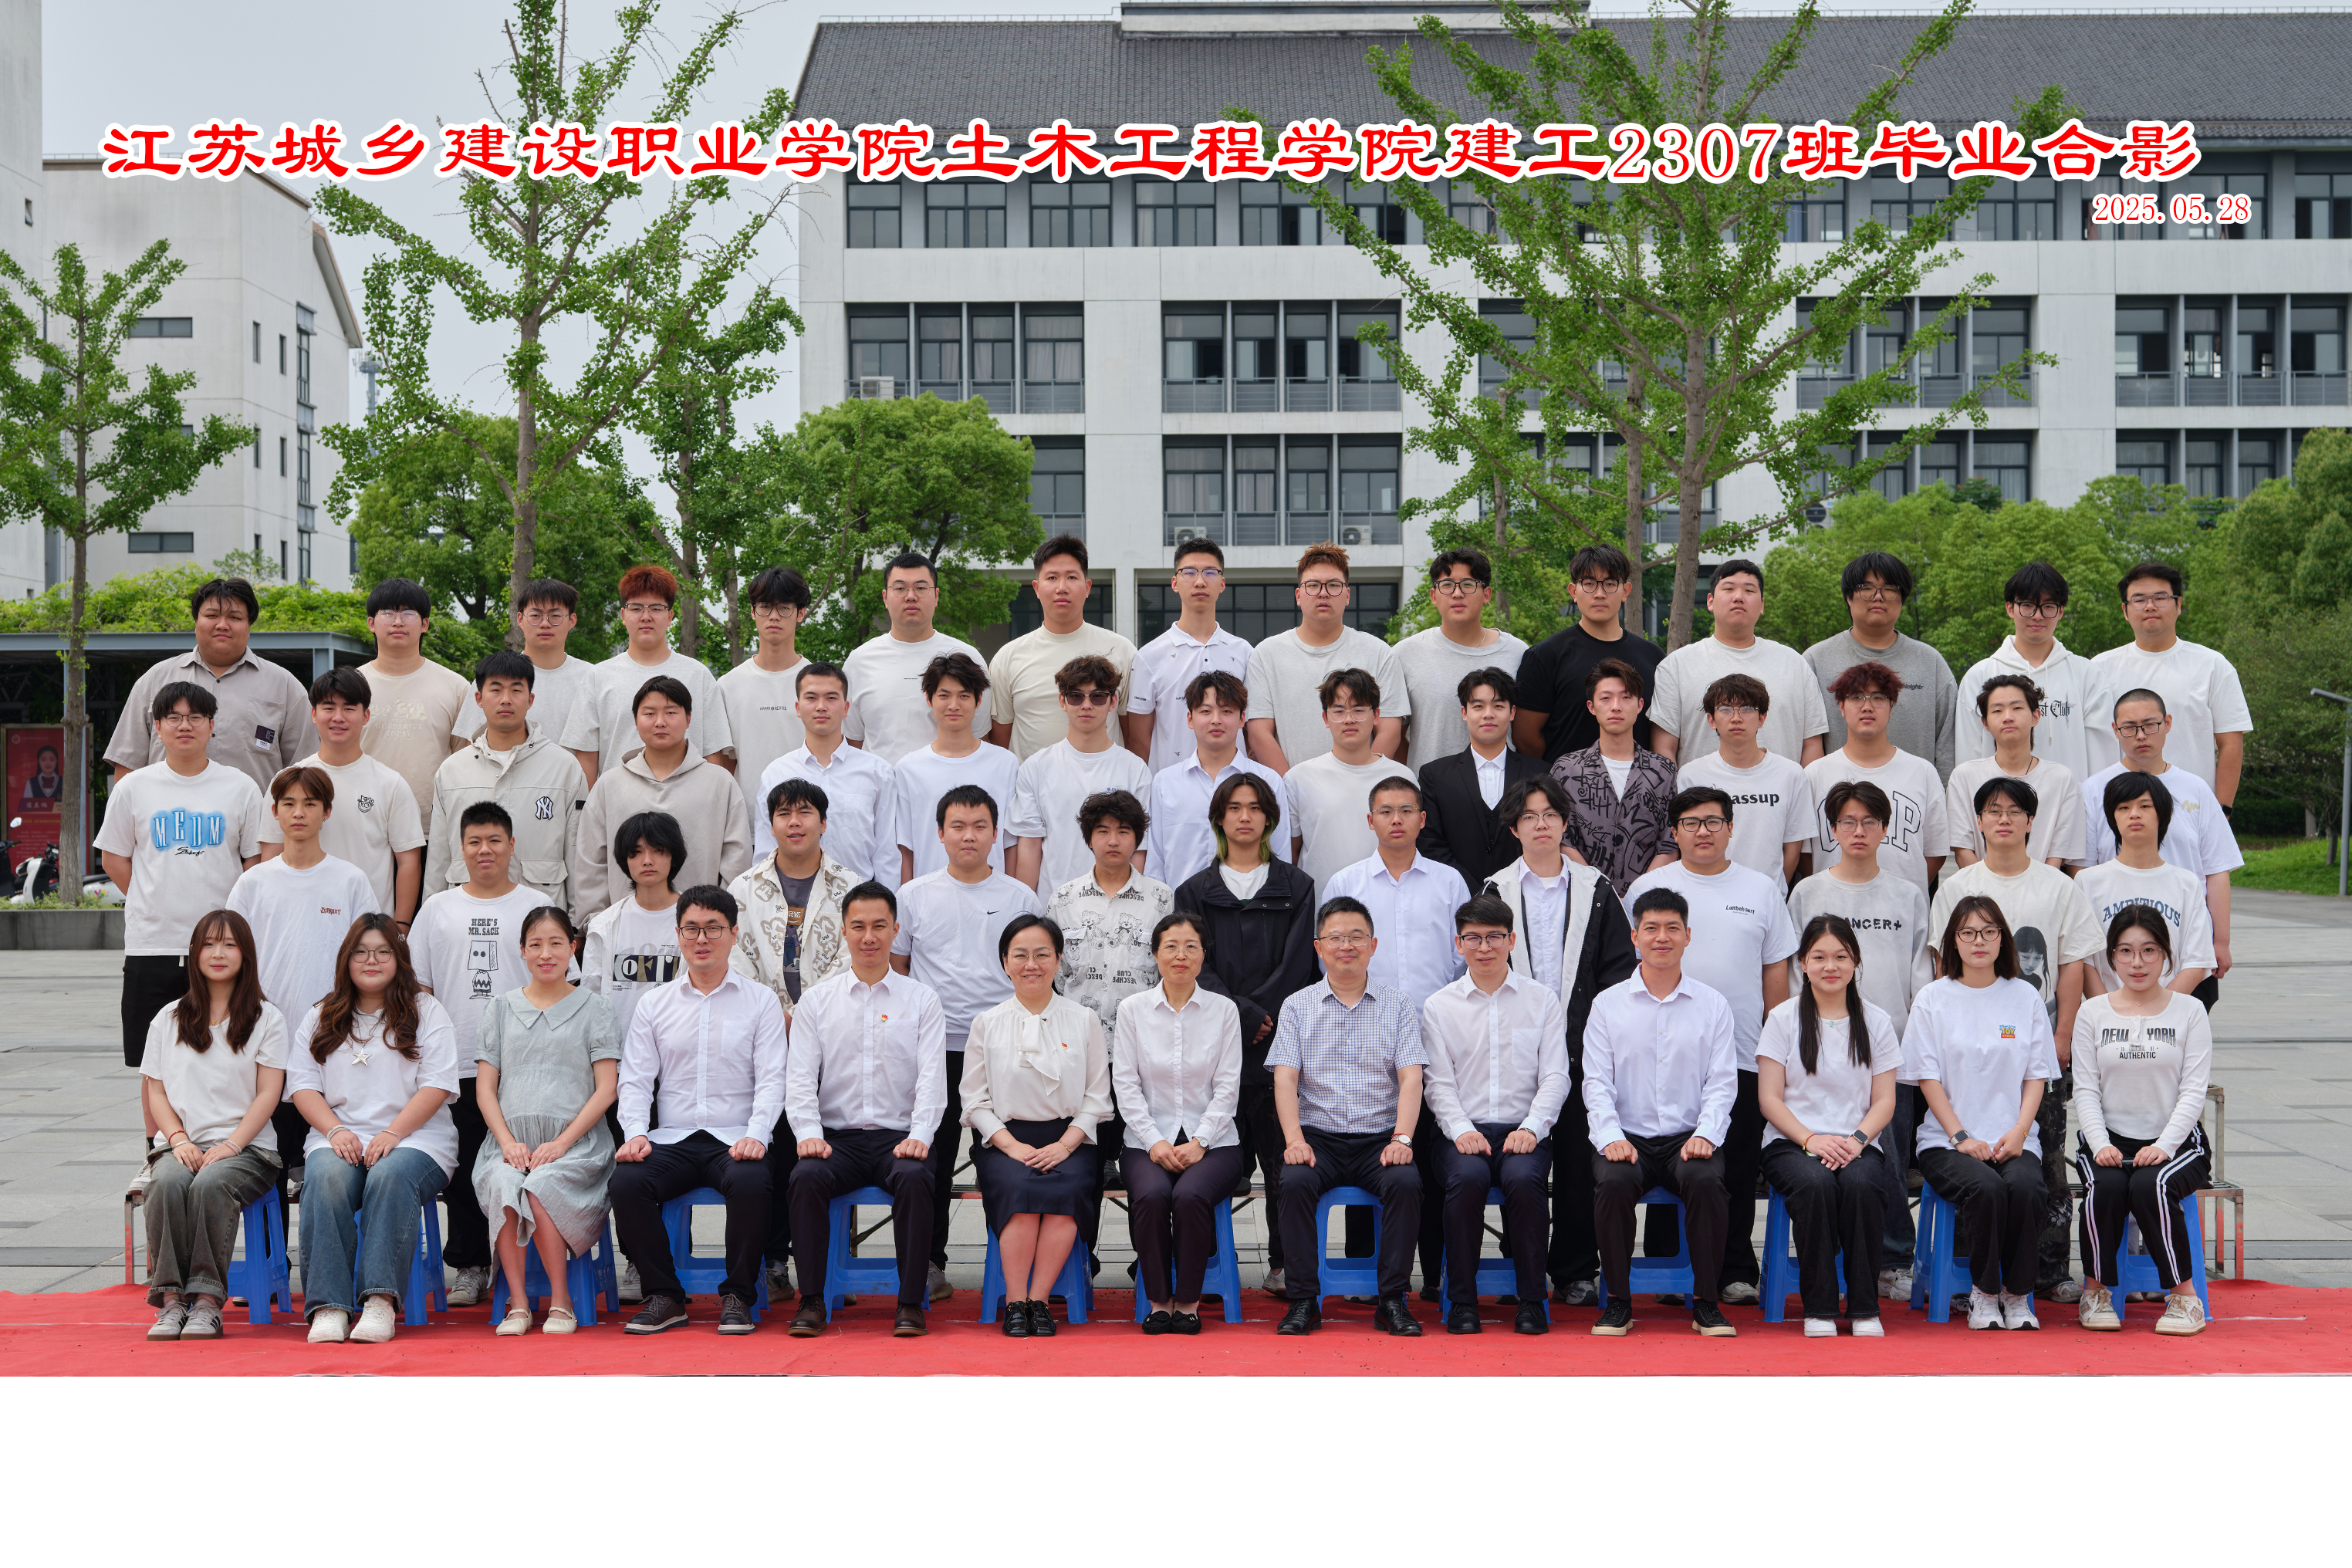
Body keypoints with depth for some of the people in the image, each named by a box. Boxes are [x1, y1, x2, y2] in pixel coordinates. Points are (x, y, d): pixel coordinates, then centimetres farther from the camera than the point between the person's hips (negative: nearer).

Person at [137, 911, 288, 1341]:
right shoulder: (170, 1019, 19)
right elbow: (155, 1091, 13)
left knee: (211, 1184, -35)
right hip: (182, 1145, 2)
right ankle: (169, 1299, -31)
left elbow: (268, 1094, 2)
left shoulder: (267, 1019, 10)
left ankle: (206, 1301, -33)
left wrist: (230, 1146, -12)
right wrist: (179, 1139, -6)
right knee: (168, 1182, -33)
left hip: (245, 1147, -2)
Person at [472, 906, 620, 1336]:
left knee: (539, 1188, -33)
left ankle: (561, 1300, -16)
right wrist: (508, 1141, -5)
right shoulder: (500, 1007, 17)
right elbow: (485, 1087, 12)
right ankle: (517, 1303, -23)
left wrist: (562, 1142, -10)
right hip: (510, 1137, 2)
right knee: (504, 1184, -32)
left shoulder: (594, 1009, 10)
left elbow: (606, 1088, 3)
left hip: (576, 1139, -2)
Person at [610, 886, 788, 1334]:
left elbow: (772, 1079, 1)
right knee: (626, 1182, -28)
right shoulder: (654, 1003, 15)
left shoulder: (760, 1000, 9)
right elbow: (635, 1079, 9)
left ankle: (737, 1297, -14)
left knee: (750, 1183, -34)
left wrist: (756, 1135, -16)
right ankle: (664, 1297, -11)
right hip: (671, 1140, 2)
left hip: (735, 1140, -2)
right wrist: (636, 1132, -10)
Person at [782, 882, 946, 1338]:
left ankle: (911, 1302, -24)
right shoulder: (816, 1000, 12)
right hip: (836, 1137, 1)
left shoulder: (922, 999, 9)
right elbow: (800, 1075, 4)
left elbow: (932, 1076, 0)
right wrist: (808, 1133, -13)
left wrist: (919, 1136, -16)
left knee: (914, 1177, -33)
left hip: (899, 1138, -1)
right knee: (805, 1177, -31)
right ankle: (811, 1301, -21)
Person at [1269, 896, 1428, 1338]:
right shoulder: (1297, 1006, 10)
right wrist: (1295, 1139, -16)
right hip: (1318, 1136, 0)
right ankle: (1304, 1300, -19)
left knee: (1406, 1182, -29)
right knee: (1294, 1183, -29)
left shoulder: (1399, 1005, 10)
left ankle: (1392, 1300, -18)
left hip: (1380, 1137, 0)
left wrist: (1402, 1139, -16)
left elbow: (1411, 1077, 0)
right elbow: (1285, 1078, 0)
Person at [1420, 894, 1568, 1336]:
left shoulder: (1543, 1000, 11)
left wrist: (1531, 1128, -11)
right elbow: (1438, 1083, 5)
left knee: (1523, 1179, -32)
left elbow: (1555, 1077, 5)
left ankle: (1532, 1301, -17)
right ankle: (1462, 1300, -18)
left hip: (1525, 1129, 0)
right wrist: (1462, 1130, -13)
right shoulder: (1438, 1006, 11)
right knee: (1468, 1177, -33)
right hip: (1463, 1130, 0)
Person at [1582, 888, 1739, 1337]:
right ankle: (1619, 1301, -13)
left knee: (1705, 1181, -32)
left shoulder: (1713, 1005, 10)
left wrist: (1705, 1135, -13)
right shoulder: (1607, 1005, 9)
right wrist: (1611, 1137, -13)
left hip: (1689, 1137, 0)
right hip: (1627, 1136, 0)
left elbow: (1722, 1082, 4)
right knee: (1613, 1182, -31)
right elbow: (1597, 1082, 3)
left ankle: (1705, 1302, -15)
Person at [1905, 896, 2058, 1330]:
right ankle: (1984, 1293, -11)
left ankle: (2018, 1295, -11)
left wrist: (2018, 1132, -7)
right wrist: (1961, 1137, -10)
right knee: (1986, 1188, -32)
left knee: (2024, 1185, -31)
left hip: (2014, 1138, 1)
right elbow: (1928, 1079, 2)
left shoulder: (2025, 997, 12)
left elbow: (2036, 1075, 9)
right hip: (1947, 1140, -1)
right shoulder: (1932, 1000, 6)